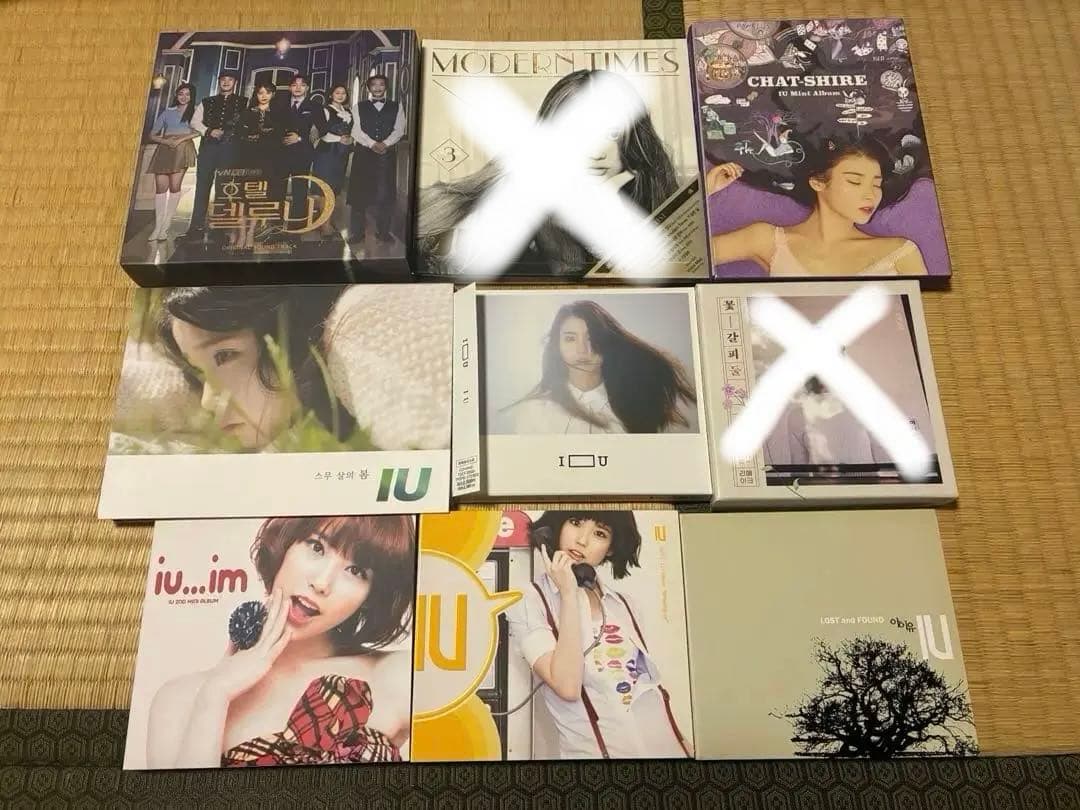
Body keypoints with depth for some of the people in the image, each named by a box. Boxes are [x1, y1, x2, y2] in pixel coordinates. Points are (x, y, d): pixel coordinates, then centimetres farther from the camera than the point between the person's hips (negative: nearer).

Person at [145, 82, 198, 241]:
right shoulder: (167, 112, 19)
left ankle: (165, 227, -9)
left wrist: (180, 139, -12)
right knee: (160, 187, -6)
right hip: (164, 149, 3)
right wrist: (165, 140, -5)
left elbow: (198, 131, -2)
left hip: (182, 149, -3)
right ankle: (158, 227, -5)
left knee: (175, 186, -11)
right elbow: (152, 135, 16)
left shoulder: (195, 111, 14)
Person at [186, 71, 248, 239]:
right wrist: (209, 131, -5)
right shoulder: (207, 102, 17)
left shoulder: (243, 103, 10)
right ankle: (197, 225, 2)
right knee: (203, 185, -1)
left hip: (230, 147, -2)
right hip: (208, 145, 2)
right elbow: (195, 122, 12)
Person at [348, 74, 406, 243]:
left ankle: (383, 231, 10)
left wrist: (385, 143, -15)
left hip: (387, 154, 1)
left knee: (386, 194, 0)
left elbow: (399, 130, 1)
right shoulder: (359, 107, 9)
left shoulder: (396, 107, 11)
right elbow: (356, 131, -1)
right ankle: (357, 232, 3)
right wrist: (372, 144, -16)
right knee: (359, 193, -2)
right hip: (364, 154, -1)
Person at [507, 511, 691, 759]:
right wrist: (568, 593, -20)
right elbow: (568, 687, -20)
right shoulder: (529, 602, -8)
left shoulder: (623, 603, 7)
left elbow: (652, 681, 11)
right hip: (598, 750, -4)